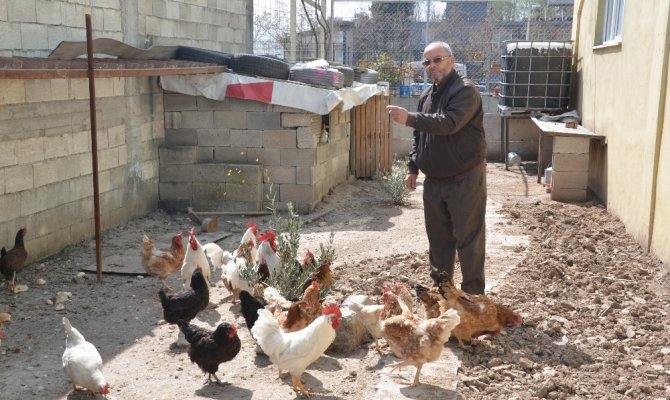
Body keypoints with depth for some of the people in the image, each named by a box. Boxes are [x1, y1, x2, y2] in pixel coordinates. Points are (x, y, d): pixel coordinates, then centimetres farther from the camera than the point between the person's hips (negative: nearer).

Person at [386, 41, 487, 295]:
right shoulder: (426, 96, 13)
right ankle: (440, 285, 29)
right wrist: (413, 167, 14)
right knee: (438, 235, 15)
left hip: (465, 179, -7)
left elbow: (448, 123, -30)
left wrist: (409, 119, -37)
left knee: (469, 237, -1)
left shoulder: (465, 90, -13)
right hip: (434, 180, 8)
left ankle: (473, 293, 9)